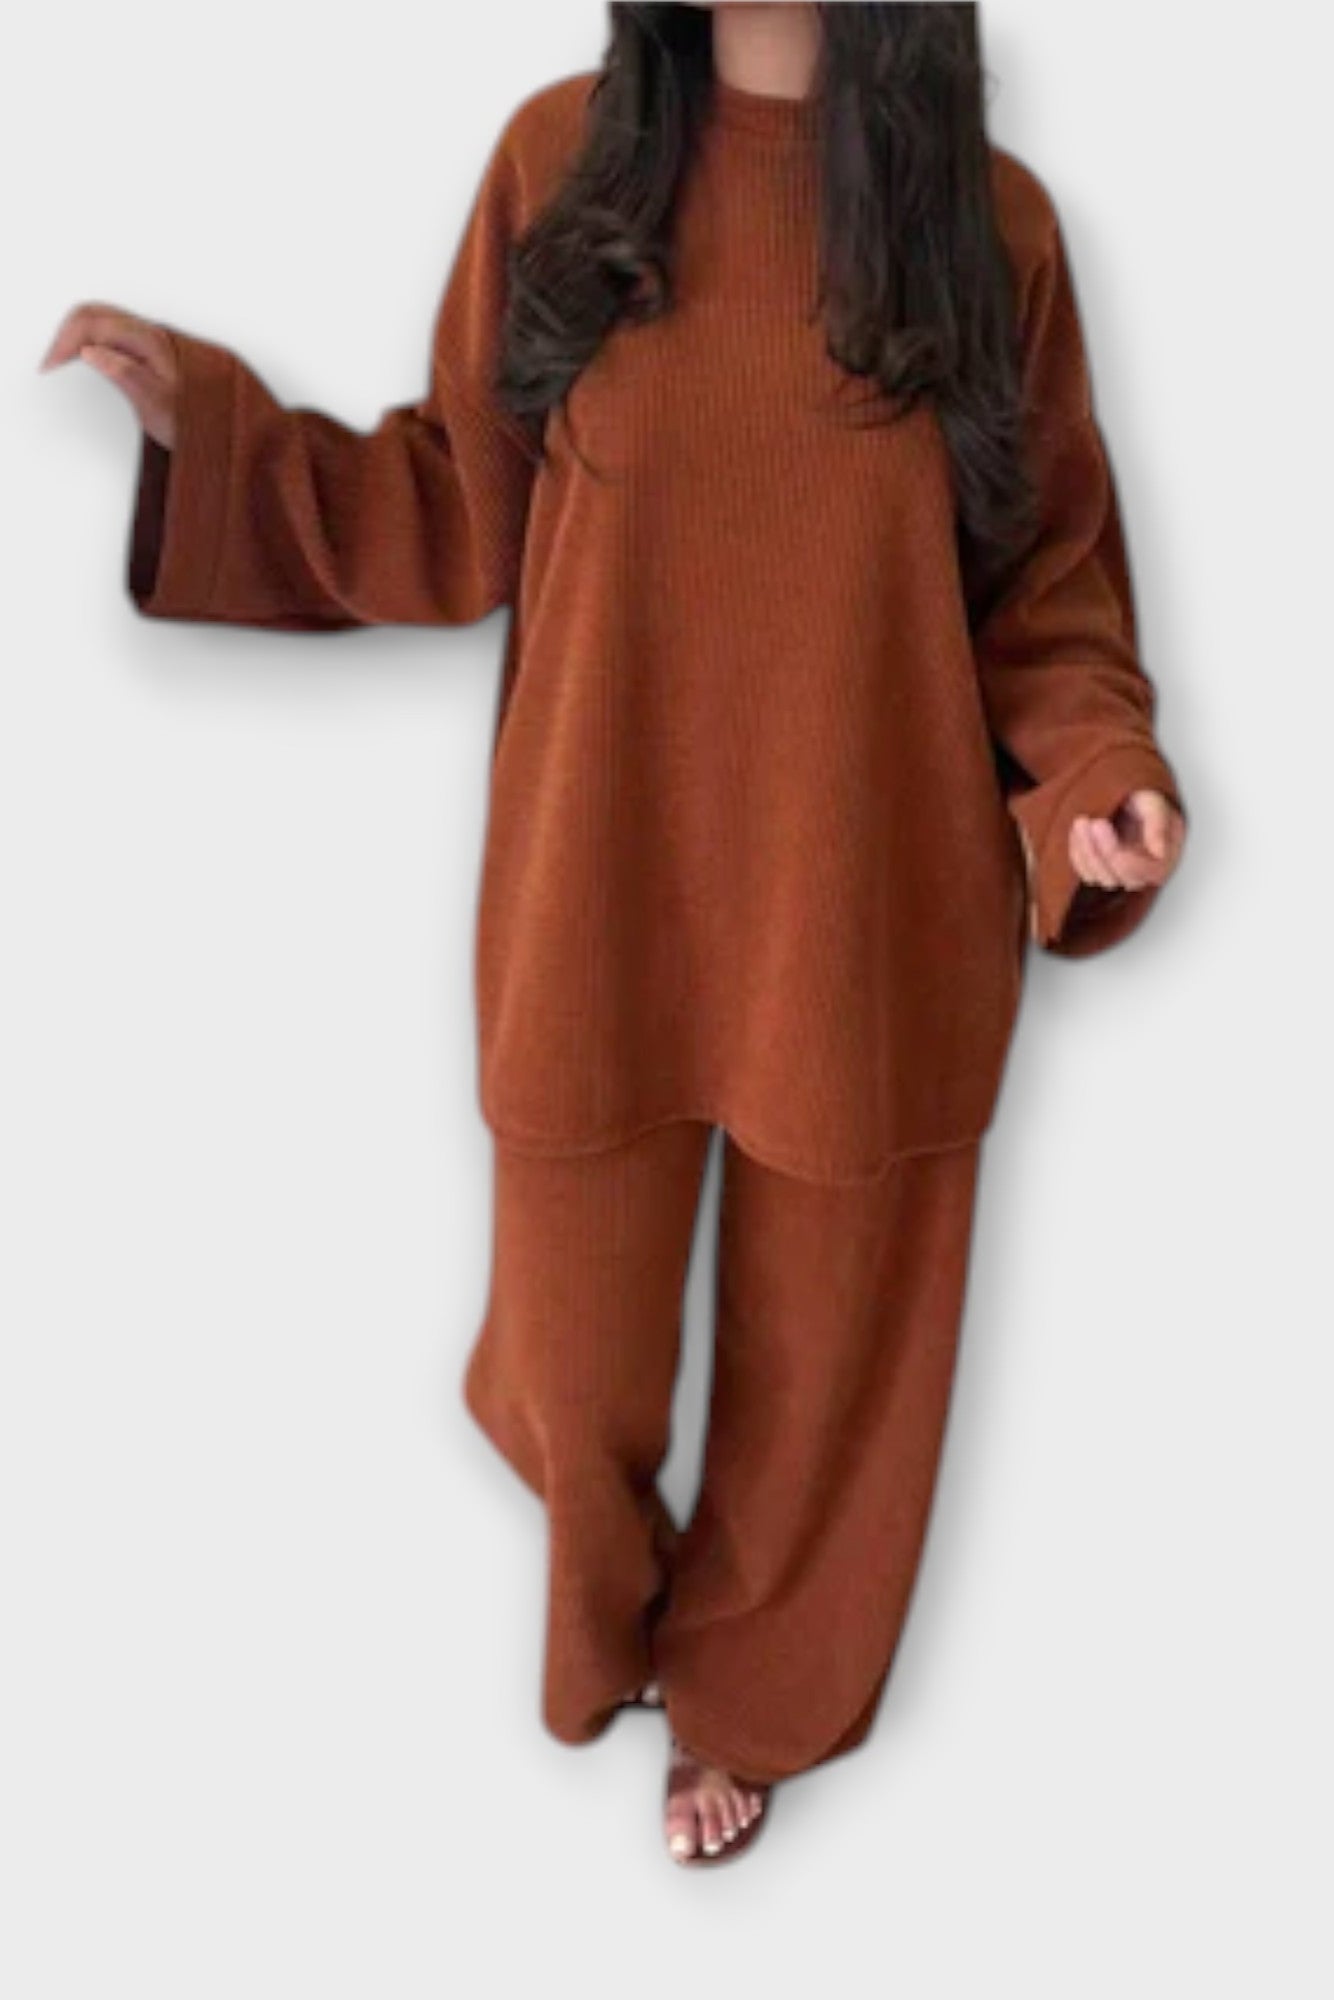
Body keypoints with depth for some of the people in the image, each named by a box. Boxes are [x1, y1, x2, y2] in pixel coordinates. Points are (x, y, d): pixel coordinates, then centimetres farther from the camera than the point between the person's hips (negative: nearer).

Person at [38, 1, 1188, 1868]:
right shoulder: (562, 155, -2)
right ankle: (598, 1630, 53)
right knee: (576, 1346, 16)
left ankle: (746, 1701, 48)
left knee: (822, 1346, 17)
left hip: (870, 913, 0)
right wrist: (206, 421, -7)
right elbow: (464, 514, 2)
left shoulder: (991, 217, -4)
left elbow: (1048, 580, 1)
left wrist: (1098, 775, -16)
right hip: (601, 894, 1)